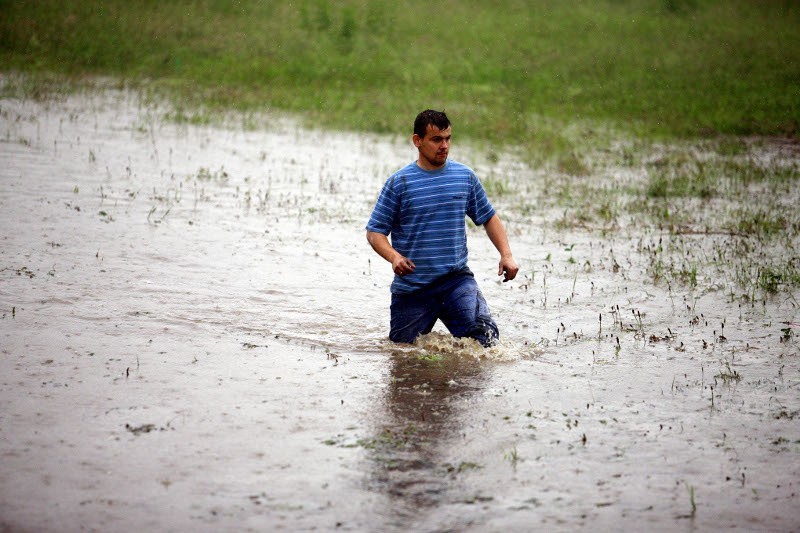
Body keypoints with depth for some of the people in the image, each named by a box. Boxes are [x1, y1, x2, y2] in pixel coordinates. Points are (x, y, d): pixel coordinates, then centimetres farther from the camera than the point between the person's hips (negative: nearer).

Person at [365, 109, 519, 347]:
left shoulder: (465, 176, 5)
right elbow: (375, 231, -3)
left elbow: (488, 218, 16)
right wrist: (394, 257, -23)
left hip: (457, 280, 1)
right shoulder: (399, 182, -3)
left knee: (484, 336, -19)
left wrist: (506, 255, 2)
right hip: (412, 287, -1)